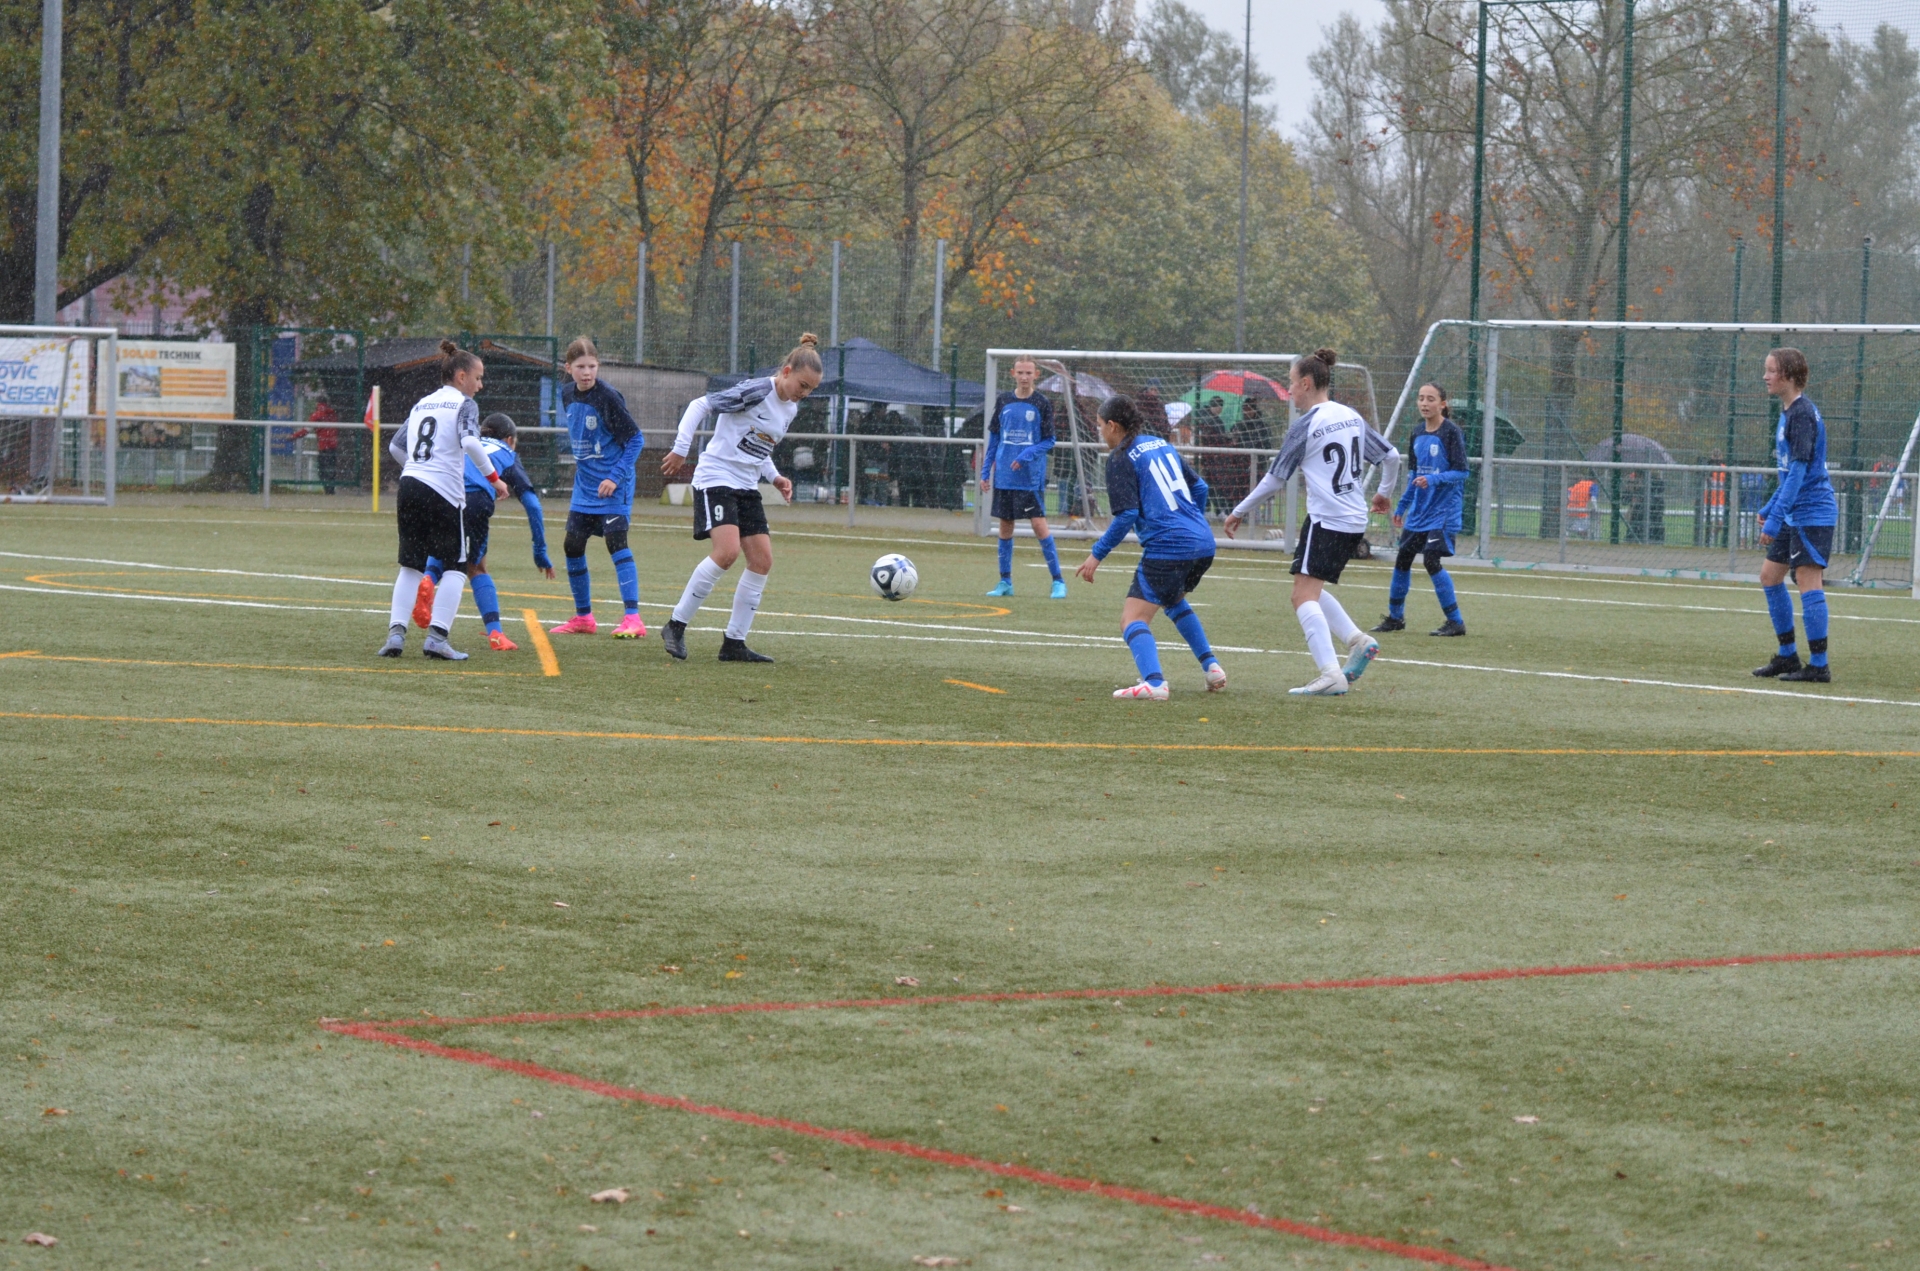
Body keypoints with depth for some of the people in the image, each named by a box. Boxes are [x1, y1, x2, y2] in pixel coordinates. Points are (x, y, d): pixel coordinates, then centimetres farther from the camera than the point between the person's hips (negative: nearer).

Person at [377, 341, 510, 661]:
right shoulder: (464, 405, 1)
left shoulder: (421, 404, 20)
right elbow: (470, 442, -17)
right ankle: (437, 636, -9)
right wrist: (493, 478, -10)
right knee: (456, 566, 4)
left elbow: (395, 447, 20)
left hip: (409, 486, 6)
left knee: (411, 565, 12)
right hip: (443, 493, -6)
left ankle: (396, 631, -3)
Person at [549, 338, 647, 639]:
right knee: (572, 547, 7)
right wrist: (581, 469, 16)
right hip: (584, 486, 7)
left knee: (616, 542, -16)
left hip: (612, 486, -7)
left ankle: (633, 619, -17)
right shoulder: (567, 396, 4)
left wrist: (616, 477, -20)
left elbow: (635, 439, -14)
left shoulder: (608, 397, -16)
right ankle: (583, 618, 21)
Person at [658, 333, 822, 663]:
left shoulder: (791, 410, 12)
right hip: (716, 479, -9)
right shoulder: (756, 391, -14)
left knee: (763, 560, -1)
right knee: (728, 551, -24)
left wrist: (775, 477, 10)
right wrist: (680, 450, -16)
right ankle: (676, 626, -12)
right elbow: (700, 405, -12)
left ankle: (734, 643, 6)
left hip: (746, 487, 9)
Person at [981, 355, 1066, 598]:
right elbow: (993, 438, 14)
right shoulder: (1004, 401, 7)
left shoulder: (1042, 404, -2)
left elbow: (1049, 441, -1)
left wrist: (1028, 454, -18)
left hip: (1031, 477, -4)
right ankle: (1005, 582, 17)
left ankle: (1058, 581, -4)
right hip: (1004, 476, 4)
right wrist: (985, 471, 10)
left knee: (1039, 524, -10)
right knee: (1005, 526, 7)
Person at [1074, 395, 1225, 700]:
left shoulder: (1121, 458, -5)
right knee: (1173, 600, 35)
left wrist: (1097, 555, -6)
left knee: (1133, 620, -11)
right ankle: (1211, 666, 27)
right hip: (1203, 542, 9)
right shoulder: (1162, 445, 18)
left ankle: (1154, 682, -34)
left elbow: (1126, 516, -12)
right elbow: (1199, 487, 22)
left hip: (1167, 547, -9)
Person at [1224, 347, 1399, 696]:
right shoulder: (1352, 417, 11)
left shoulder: (1305, 426, -10)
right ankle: (1357, 640, 5)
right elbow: (1391, 455, 18)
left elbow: (1274, 480, -5)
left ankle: (1331, 673, -23)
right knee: (1312, 590, 20)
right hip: (1355, 521, 9)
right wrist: (1384, 492, 37)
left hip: (1326, 520, -8)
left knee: (1304, 595, -11)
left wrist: (1240, 512, 7)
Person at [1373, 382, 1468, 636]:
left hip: (1443, 510, -8)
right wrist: (1401, 507, 21)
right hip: (1418, 511, 8)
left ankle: (1455, 622, -6)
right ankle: (1395, 617, 25)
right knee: (1402, 560, 10)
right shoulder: (1418, 437, 11)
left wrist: (1434, 479, -29)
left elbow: (1461, 472, -15)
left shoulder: (1451, 433, -11)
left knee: (1432, 561, -15)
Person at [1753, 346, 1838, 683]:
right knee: (1770, 575, 13)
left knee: (1807, 580, -10)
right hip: (1796, 514, 10)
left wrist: (1775, 519, -24)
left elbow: (1799, 471, -22)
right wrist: (1770, 509, 23)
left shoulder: (1803, 413, -17)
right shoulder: (1788, 412, 14)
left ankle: (1818, 665, -7)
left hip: (1812, 513, -10)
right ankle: (1787, 656, 21)